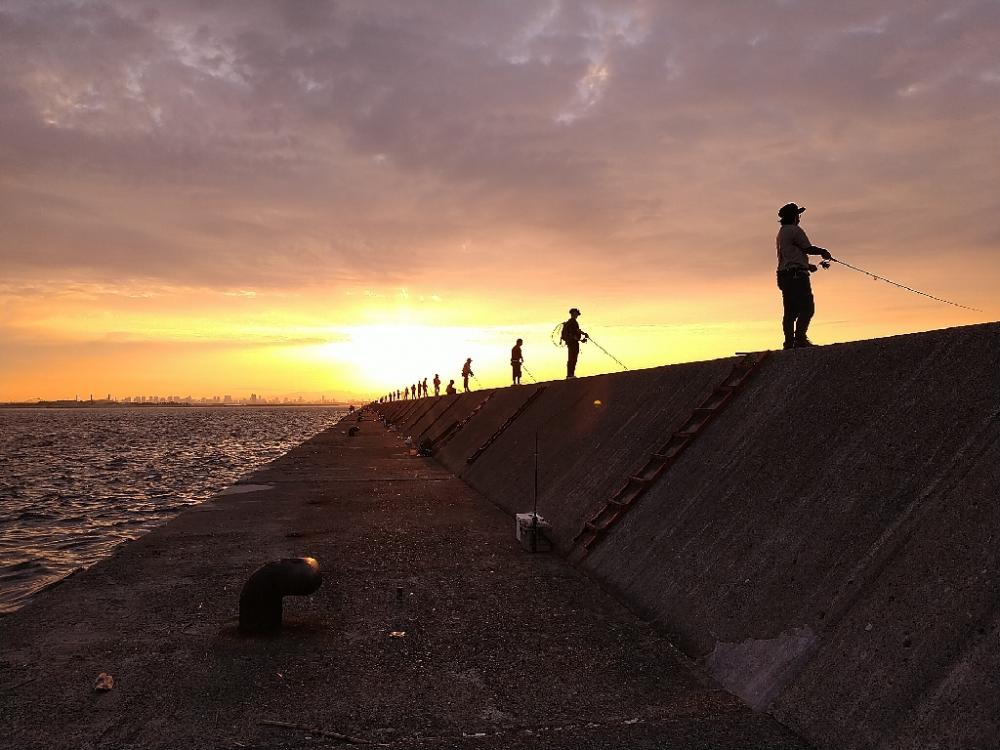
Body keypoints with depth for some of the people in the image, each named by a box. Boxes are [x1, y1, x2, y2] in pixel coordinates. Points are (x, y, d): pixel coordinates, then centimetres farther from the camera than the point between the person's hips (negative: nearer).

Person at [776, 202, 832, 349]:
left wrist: (807, 265, 29)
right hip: (796, 275, -10)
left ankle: (789, 342, 5)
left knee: (790, 311, 7)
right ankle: (799, 338, -15)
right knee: (807, 308, -10)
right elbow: (808, 248, -8)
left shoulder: (780, 233, 23)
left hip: (784, 275, 10)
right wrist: (823, 252, 9)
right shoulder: (795, 230, -7)